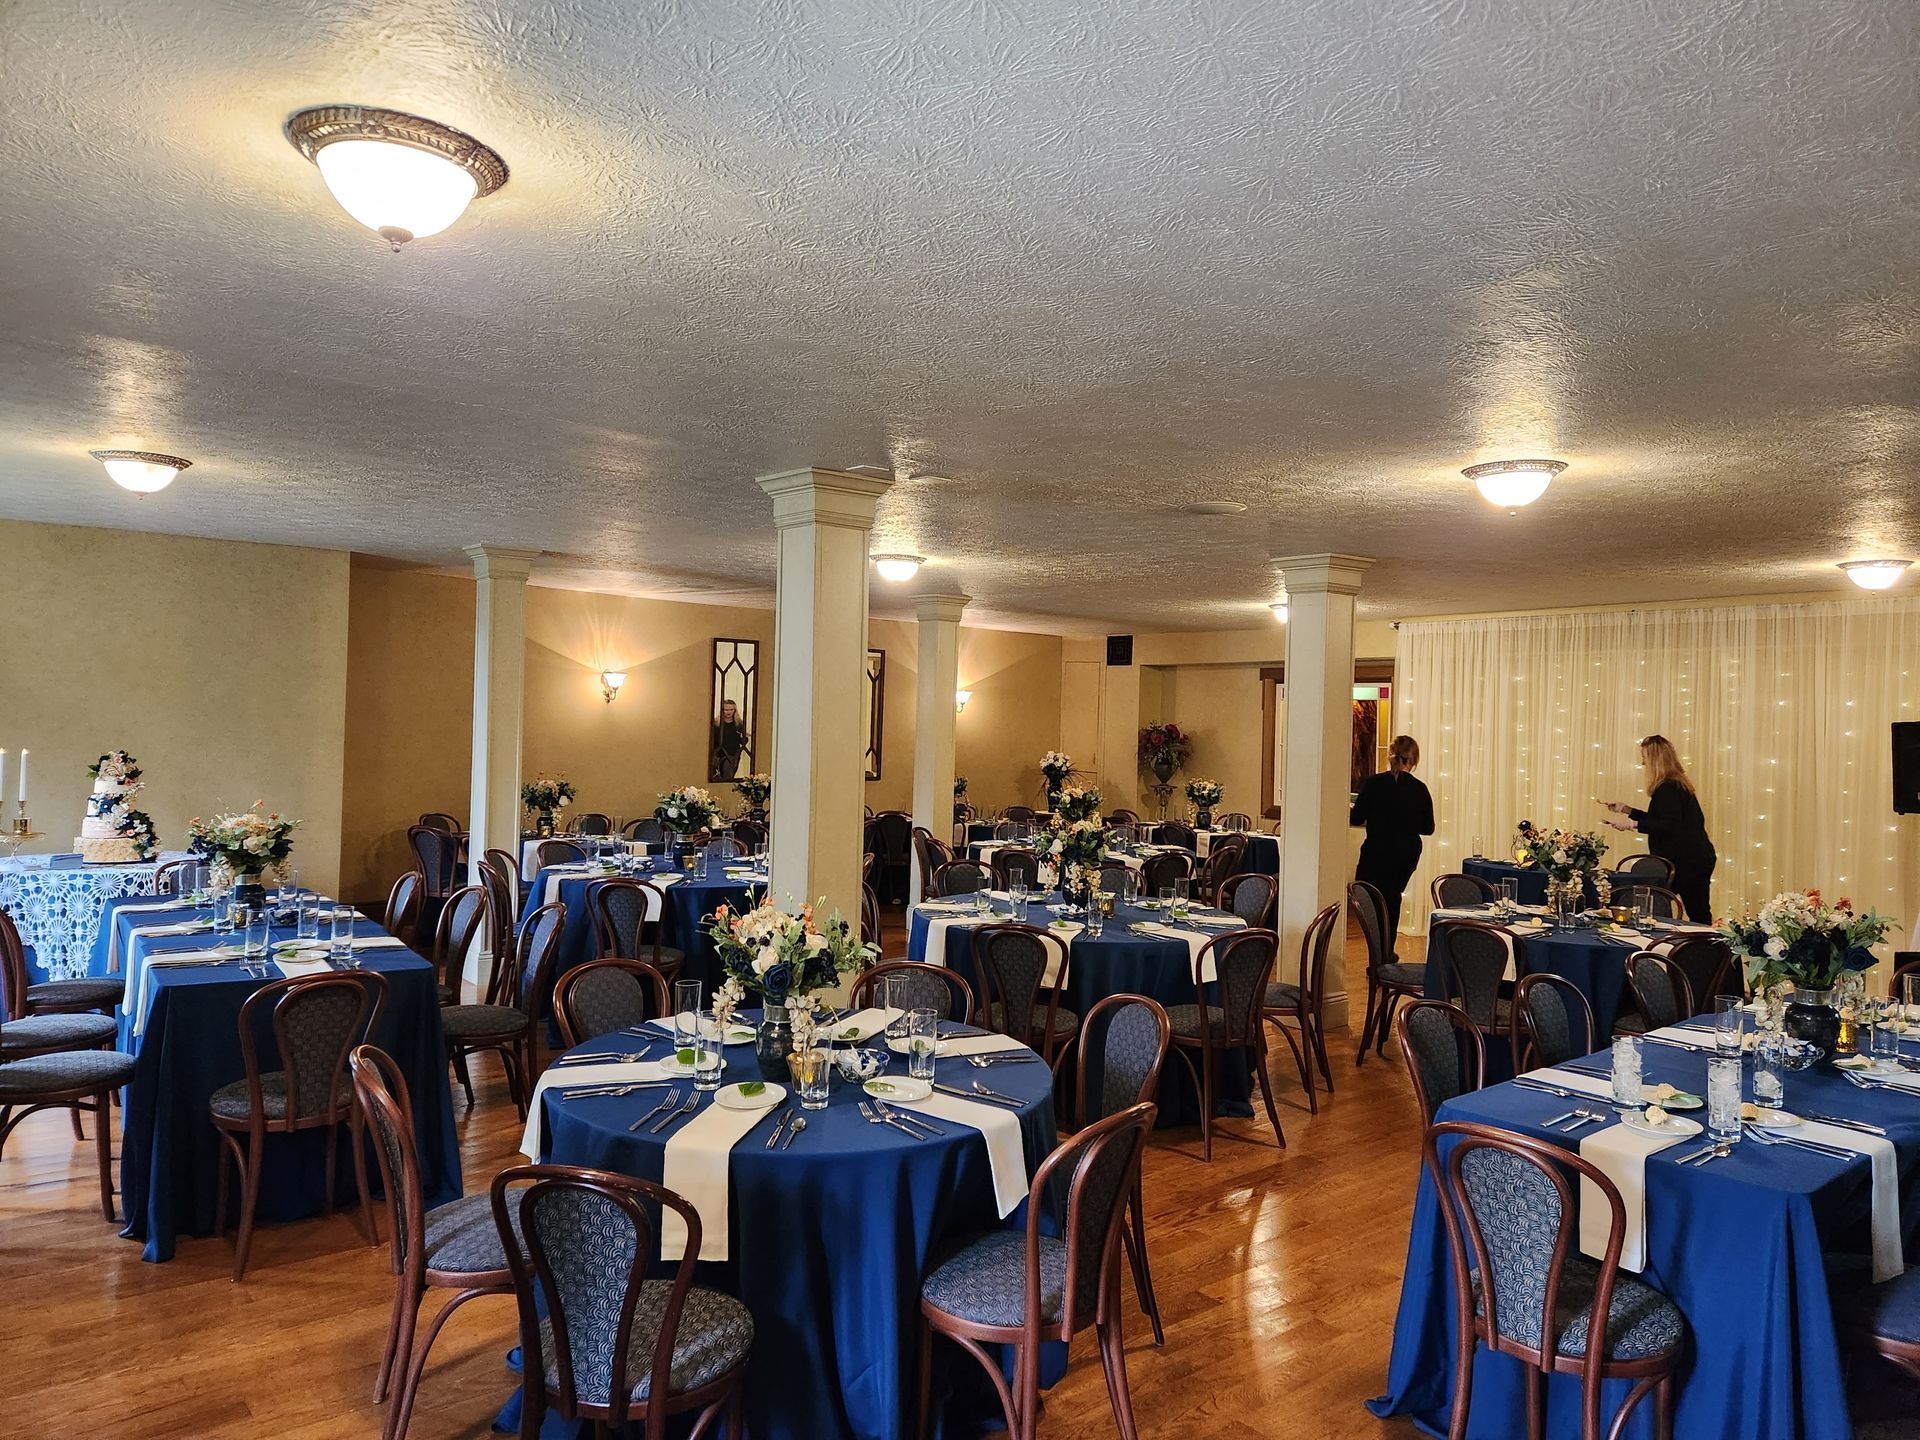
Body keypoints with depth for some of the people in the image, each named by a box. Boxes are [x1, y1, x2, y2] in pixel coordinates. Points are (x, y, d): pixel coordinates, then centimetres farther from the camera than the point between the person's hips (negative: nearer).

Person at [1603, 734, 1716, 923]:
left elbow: (1670, 826, -24)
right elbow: (1659, 820, 26)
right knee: (1699, 916, 10)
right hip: (1698, 860, 10)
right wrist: (1625, 809, 26)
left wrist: (1633, 824, -20)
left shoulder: (1667, 789, -15)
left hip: (1683, 863, -10)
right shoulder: (1679, 785, 17)